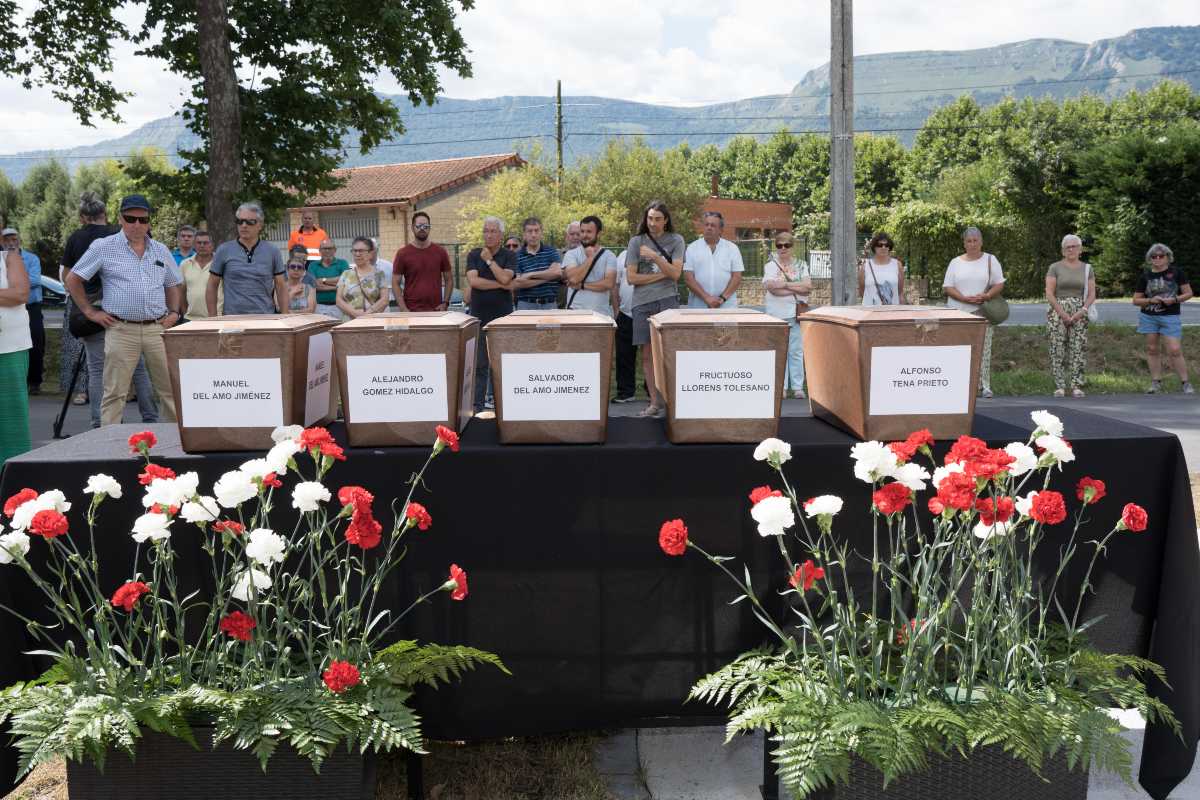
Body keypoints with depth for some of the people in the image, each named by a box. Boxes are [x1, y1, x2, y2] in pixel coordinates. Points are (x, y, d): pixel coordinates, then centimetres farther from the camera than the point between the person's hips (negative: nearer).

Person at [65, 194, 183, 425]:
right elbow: (73, 279, 6)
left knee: (170, 388, 3)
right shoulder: (103, 247, 2)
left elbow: (174, 284, 26)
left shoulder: (161, 250, 14)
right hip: (121, 330, -3)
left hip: (158, 328, 3)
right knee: (115, 393, 1)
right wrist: (90, 312, 1)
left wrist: (175, 312, 11)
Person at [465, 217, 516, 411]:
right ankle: (478, 404, 6)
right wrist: (501, 285, -11)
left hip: (502, 315, -1)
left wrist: (489, 260, -6)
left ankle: (496, 401, 16)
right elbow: (473, 281, -10)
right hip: (479, 315, 1)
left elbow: (505, 277, -16)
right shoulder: (474, 255, 6)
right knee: (479, 364, 2)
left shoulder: (509, 256, 2)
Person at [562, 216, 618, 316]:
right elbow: (573, 278, -14)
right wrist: (590, 258, -7)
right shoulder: (571, 254, 3)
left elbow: (609, 283, -11)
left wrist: (582, 285, -11)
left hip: (602, 314, 1)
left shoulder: (609, 255, 3)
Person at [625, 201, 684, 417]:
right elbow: (631, 277, 2)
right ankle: (655, 402, 9)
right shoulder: (636, 241, 8)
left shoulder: (676, 241, 8)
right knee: (647, 354, 2)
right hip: (643, 303, 2)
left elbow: (675, 273, -2)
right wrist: (662, 275, -1)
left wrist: (655, 256, -13)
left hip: (668, 301, -2)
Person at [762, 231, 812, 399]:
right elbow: (773, 289, -13)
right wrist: (799, 289, -9)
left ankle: (797, 387, 8)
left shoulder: (801, 265, 11)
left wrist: (785, 285, -13)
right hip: (776, 313, -2)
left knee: (797, 351, 3)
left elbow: (808, 285, -4)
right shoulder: (771, 265, 2)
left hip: (797, 313, 2)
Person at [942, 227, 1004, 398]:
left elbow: (999, 284, 5)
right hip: (959, 313, 1)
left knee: (983, 349, -5)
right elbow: (947, 287, 3)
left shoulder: (990, 260, 8)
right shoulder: (956, 262, 9)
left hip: (983, 313, -1)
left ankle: (984, 386, 0)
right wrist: (965, 298, -12)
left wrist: (987, 296, -14)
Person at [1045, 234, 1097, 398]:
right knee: (1058, 349, -5)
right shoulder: (1055, 268, 2)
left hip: (1079, 314, 2)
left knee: (1078, 349, -3)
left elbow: (1092, 294, 6)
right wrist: (1063, 313, -12)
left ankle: (1076, 386, -1)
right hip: (1057, 312, -2)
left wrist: (1082, 311, -10)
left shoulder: (1087, 268, 11)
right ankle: (1059, 386, -2)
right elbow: (1049, 293, -5)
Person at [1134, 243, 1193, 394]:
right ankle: (1156, 382, 13)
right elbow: (1136, 300, 7)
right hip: (1148, 317, 3)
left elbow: (1188, 293, 2)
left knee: (1174, 350, -10)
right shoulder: (1145, 275, 5)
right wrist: (1150, 300, -12)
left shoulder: (1177, 272, 0)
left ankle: (1186, 383, 0)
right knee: (1152, 349, 5)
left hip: (1170, 317, -3)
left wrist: (1175, 299, -16)